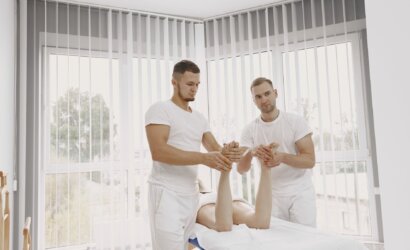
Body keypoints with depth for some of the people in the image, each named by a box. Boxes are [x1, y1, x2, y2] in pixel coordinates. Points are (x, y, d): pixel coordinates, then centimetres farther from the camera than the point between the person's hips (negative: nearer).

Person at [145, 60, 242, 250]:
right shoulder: (160, 110, -7)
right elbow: (158, 152, -21)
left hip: (191, 194, 7)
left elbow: (215, 148, 8)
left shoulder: (199, 118, 15)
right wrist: (204, 158, -29)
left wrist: (226, 155, -17)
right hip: (167, 193, -7)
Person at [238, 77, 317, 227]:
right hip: (272, 196, 2)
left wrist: (282, 157, -30)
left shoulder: (295, 121, -7)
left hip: (300, 193, -1)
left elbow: (310, 160, -11)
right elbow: (241, 169, -9)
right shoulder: (250, 130, -2)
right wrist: (251, 153, -30)